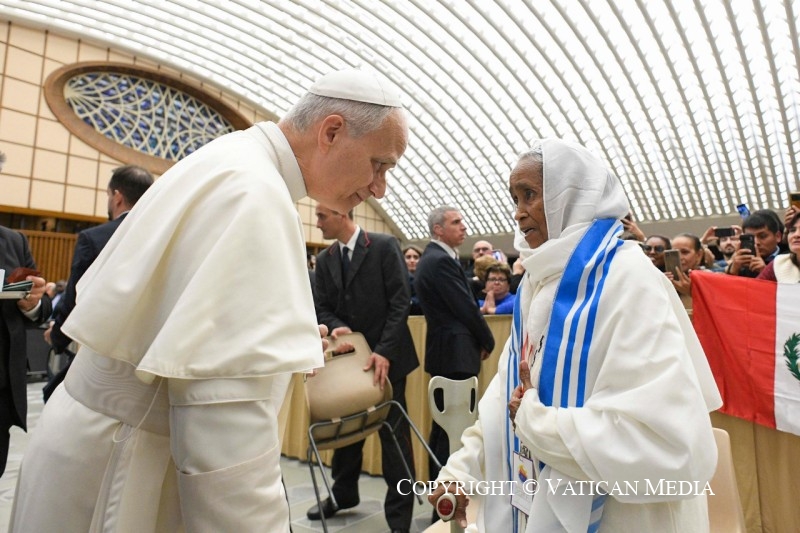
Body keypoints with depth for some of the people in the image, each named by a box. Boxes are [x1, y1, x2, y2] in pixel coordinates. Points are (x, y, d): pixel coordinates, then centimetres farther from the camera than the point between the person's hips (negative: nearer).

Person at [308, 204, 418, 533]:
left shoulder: (385, 246, -10)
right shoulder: (324, 260, 6)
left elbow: (401, 302, -13)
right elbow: (322, 307, 8)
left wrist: (384, 351, -19)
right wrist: (335, 327, -14)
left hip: (386, 356, -5)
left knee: (393, 432, 3)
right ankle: (344, 493, 40)